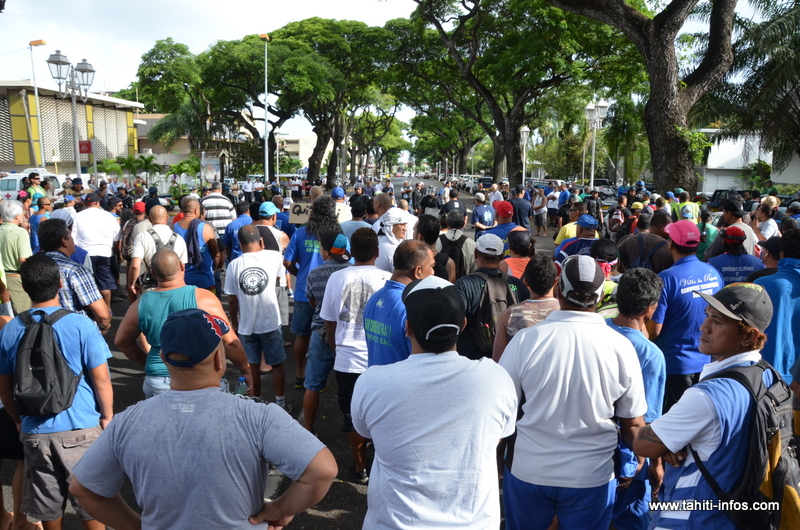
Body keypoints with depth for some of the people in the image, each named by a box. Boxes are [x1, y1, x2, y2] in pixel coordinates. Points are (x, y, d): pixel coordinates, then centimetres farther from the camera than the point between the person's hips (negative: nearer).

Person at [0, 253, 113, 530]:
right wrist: (107, 416, 0)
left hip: (35, 431, 4)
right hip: (81, 429, -3)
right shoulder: (81, 325, -15)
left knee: (47, 503, 19)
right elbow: (101, 378, -13)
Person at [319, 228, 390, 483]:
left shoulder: (337, 278, -3)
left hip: (347, 360, 1)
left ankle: (360, 468, 29)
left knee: (353, 416, 16)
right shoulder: (387, 279, -9)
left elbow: (329, 323, 5)